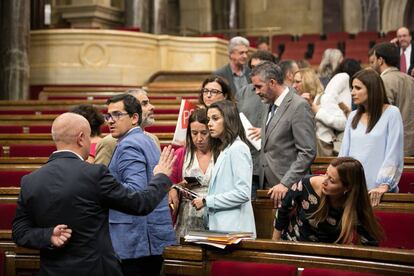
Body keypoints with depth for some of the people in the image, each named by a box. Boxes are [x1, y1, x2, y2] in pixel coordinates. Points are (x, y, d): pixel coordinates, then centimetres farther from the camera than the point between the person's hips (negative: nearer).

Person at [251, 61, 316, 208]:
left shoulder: (299, 106, -12)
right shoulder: (272, 105, 17)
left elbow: (308, 153, -17)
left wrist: (285, 184, -20)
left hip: (289, 189, -8)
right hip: (268, 187, 8)